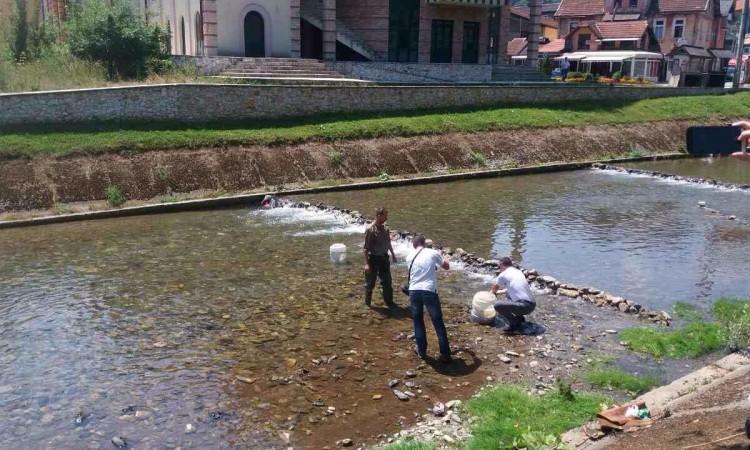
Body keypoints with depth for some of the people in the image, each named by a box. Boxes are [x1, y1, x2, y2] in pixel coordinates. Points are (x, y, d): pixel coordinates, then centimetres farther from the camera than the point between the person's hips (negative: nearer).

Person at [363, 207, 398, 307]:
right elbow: (366, 248, -18)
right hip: (373, 259, -6)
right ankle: (367, 303, 22)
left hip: (384, 258, 6)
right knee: (370, 282, 7)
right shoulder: (370, 230, -19)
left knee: (387, 281, 12)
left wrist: (393, 255, 21)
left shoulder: (385, 229, 1)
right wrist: (366, 263, -20)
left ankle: (389, 302, 26)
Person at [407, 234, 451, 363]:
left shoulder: (410, 257, 11)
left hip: (414, 291, 3)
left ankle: (422, 351, 26)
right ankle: (445, 354, 9)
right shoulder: (433, 253, 3)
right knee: (438, 324, 6)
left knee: (418, 322, 19)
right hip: (429, 291, -2)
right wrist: (440, 256, 36)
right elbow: (447, 266, 17)